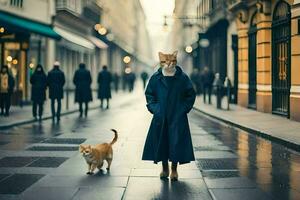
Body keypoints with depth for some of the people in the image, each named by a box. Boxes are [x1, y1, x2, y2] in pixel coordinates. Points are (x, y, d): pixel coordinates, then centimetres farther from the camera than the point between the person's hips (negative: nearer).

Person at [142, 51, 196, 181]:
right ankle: (164, 168, 21)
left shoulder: (183, 78, -2)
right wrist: (153, 108, 1)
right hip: (160, 118, 2)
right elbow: (149, 94, 12)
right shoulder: (155, 78, 1)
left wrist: (184, 108, -3)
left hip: (177, 118, -1)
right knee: (161, 141, 6)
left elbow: (191, 95, 6)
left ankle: (174, 169, 12)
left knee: (176, 142, -1)